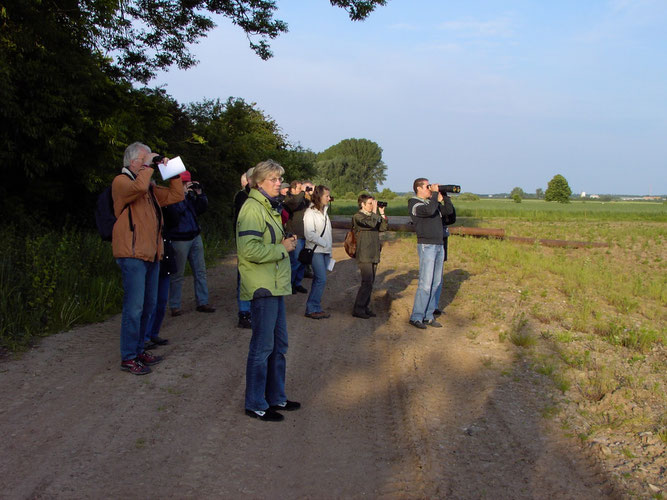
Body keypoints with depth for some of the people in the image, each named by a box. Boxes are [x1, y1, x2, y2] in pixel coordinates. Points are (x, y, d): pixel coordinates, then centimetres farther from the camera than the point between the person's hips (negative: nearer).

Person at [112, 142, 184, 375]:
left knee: (148, 305, 15)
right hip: (132, 254, -9)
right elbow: (138, 187, -27)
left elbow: (177, 195, 19)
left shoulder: (150, 187, 19)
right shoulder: (121, 181, -6)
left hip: (151, 254, 9)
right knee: (134, 307, -9)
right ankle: (128, 358, -2)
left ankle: (138, 349, 26)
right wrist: (148, 166, -16)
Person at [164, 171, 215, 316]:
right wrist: (183, 194, -22)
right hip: (179, 240, -7)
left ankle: (202, 302, 16)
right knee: (178, 274, -1)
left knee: (200, 271, 9)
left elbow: (202, 208, 17)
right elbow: (174, 212, -25)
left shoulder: (190, 195, 12)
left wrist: (199, 194, 3)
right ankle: (175, 306, 8)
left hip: (195, 237, 7)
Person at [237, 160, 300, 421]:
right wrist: (282, 249, -15)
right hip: (262, 287, -10)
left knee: (279, 345, 16)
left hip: (275, 285, 10)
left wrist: (285, 243, 12)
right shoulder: (252, 208, -15)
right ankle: (256, 405, 9)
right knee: (262, 346, -2)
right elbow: (250, 250, -25)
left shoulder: (269, 207, 18)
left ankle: (276, 397, 27)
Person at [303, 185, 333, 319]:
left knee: (319, 279, 7)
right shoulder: (310, 213, -11)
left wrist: (329, 249, 14)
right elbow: (309, 234, -17)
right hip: (316, 251, -8)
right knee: (321, 279, -13)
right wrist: (324, 243, -12)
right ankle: (312, 309, -6)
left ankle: (315, 308, 11)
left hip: (325, 251, 8)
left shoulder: (324, 211, 14)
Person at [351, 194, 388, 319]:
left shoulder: (373, 215, 17)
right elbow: (372, 223, -23)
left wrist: (382, 213, 3)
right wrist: (375, 210, -12)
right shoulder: (358, 216, -8)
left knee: (370, 282, 10)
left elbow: (383, 228, 9)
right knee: (367, 282, -11)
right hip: (364, 255, -8)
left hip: (374, 255, 8)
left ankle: (365, 308, 17)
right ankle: (358, 309, -6)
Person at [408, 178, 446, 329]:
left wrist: (442, 197, 5)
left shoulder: (431, 201, 17)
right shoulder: (414, 203, -7)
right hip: (426, 246, -8)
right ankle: (416, 317, -3)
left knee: (436, 283, 7)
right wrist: (435, 193, -12)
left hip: (439, 246, 8)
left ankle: (428, 316, 14)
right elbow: (429, 210, -26)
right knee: (426, 284, -10)